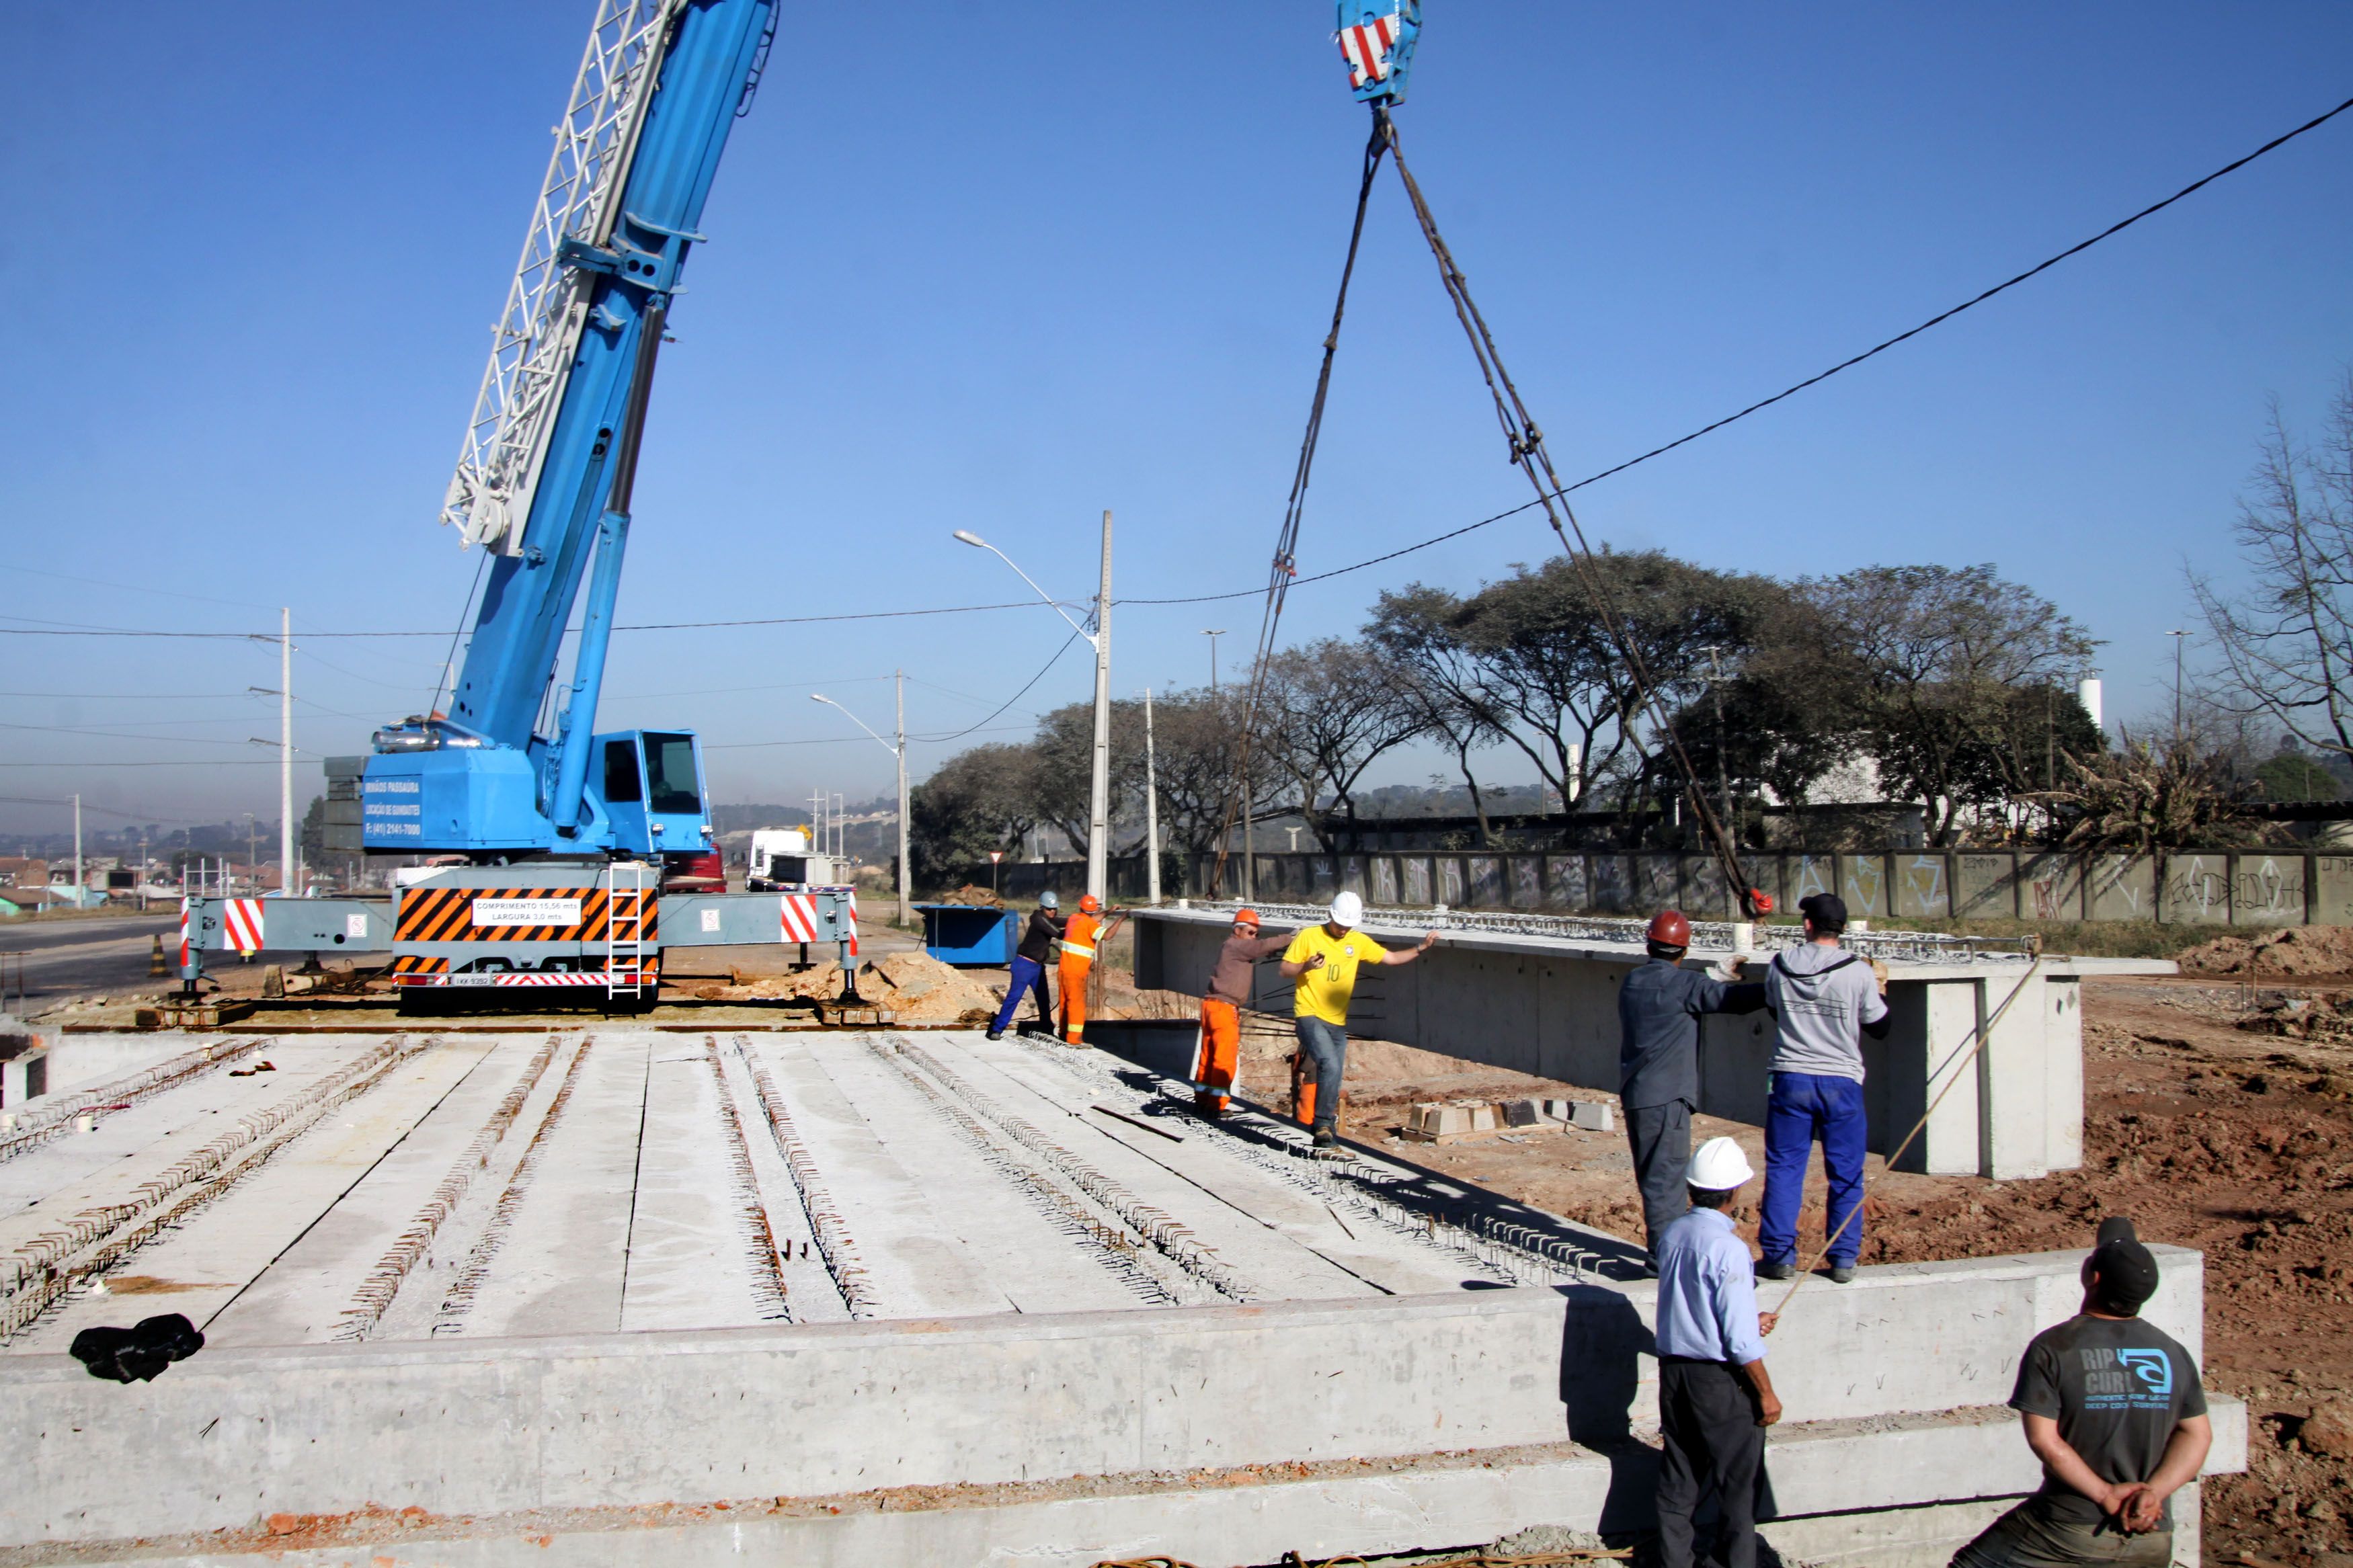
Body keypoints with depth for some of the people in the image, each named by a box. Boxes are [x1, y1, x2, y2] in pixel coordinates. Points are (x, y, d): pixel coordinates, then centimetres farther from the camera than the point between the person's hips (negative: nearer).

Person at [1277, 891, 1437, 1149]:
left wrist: (1421, 949, 4)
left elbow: (1391, 958, 16)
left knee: (1335, 1075, 9)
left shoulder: (1359, 942, 10)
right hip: (1309, 1017, -6)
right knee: (1330, 1066, -24)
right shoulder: (1308, 936, -4)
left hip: (1338, 1022, 6)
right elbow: (1285, 970, -3)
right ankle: (1323, 1125, -16)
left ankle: (1323, 1132, 22)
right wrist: (1305, 966, -23)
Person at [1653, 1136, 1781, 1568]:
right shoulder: (1727, 1247, -22)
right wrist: (1766, 1393, -10)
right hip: (1721, 1378, -7)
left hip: (1673, 1369, 7)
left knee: (1678, 1477, 16)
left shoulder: (1671, 1234, 1)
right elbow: (1741, 1340, -20)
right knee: (1739, 1482, 9)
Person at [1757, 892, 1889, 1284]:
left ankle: (1779, 1255, 8)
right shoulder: (1859, 972, -9)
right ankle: (1844, 1259, 11)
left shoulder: (1779, 967, -2)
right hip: (1842, 1083, -1)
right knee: (1846, 1176, 9)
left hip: (1790, 1079, 1)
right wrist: (1879, 990, 18)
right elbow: (1880, 1028, 3)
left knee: (1783, 1170, 8)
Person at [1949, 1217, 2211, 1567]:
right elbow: (2199, 1434, 3)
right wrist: (2155, 1491, -8)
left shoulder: (2053, 1348, -12)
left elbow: (2043, 1439, -17)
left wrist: (2107, 1494, -13)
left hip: (2068, 1536, -4)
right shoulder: (2173, 1354, 1)